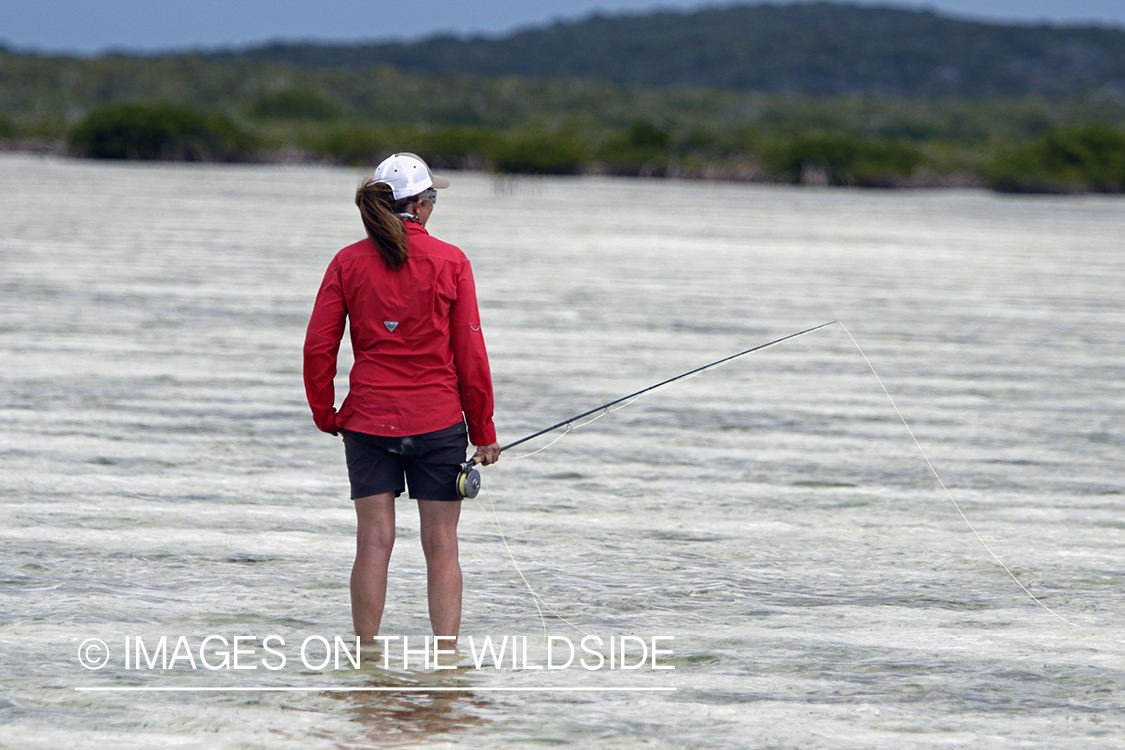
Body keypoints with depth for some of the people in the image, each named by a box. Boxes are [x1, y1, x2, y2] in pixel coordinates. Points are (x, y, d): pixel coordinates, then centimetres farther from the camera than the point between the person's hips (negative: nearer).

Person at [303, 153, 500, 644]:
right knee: (441, 544, 3)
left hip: (368, 419, 2)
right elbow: (470, 352, -3)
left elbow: (319, 346, -1)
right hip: (438, 419, -2)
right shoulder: (450, 262, -4)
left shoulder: (348, 262, 0)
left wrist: (325, 413, 12)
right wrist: (483, 431, 4)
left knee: (374, 541, 4)